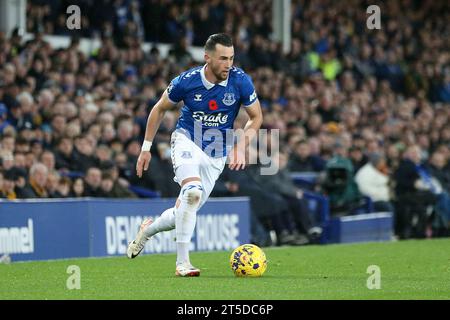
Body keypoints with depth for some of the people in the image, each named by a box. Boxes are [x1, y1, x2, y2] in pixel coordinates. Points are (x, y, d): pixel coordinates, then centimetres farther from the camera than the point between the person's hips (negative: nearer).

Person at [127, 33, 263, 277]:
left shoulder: (240, 81, -14)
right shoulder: (186, 81, -15)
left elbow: (256, 117, 0)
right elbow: (160, 109, 3)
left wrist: (241, 146, -16)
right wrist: (146, 148, 4)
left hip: (217, 155, 3)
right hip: (187, 141, -3)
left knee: (184, 213, 4)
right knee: (193, 192, -31)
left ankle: (148, 229, 38)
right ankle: (182, 263, -24)